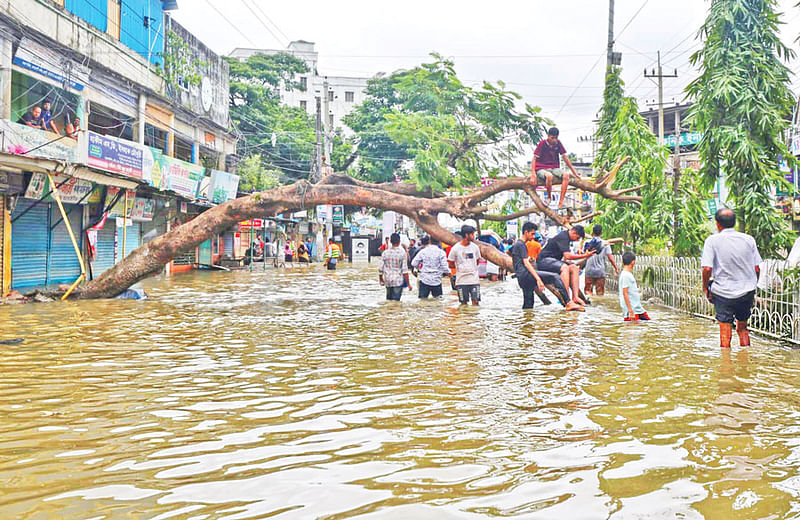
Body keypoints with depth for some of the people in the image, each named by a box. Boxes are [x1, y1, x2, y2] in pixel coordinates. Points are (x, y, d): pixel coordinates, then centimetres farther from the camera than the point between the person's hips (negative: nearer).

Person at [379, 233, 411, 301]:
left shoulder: (385, 253, 0)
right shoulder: (402, 252, -8)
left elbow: (380, 269, 3)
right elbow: (405, 270, -11)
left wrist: (381, 280, 21)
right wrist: (408, 284, -5)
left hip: (388, 281, 4)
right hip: (398, 281, -4)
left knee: (389, 300, 17)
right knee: (396, 300, -3)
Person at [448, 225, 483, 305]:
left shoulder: (475, 247, 3)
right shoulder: (456, 248, -5)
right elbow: (450, 264, 2)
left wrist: (471, 268, 5)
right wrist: (461, 267, -3)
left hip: (474, 280, 2)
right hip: (461, 281, -2)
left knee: (475, 302, -2)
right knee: (464, 303, 4)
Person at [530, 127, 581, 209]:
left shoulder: (558, 143, 4)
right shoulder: (542, 143, -7)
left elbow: (565, 158, 10)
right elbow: (534, 159, -8)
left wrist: (575, 173, 9)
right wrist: (533, 175, -21)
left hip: (554, 168, 4)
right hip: (541, 169, -4)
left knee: (566, 175, -28)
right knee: (549, 176, -40)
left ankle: (561, 203, -28)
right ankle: (548, 198, -14)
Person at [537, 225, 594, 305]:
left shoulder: (566, 237, 16)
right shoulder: (562, 237, -16)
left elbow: (566, 257, 27)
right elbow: (567, 256, -24)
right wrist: (584, 256, -19)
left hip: (554, 260, 10)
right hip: (544, 260, -10)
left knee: (574, 268, -7)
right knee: (564, 268, -33)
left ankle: (575, 297, -17)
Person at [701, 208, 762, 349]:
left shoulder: (712, 240, -7)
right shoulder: (749, 239, 3)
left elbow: (707, 269, -15)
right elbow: (757, 269, 3)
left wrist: (705, 288, -1)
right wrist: (752, 286, 18)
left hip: (723, 292, -3)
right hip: (747, 292, 3)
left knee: (725, 329, 4)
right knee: (743, 328, 19)